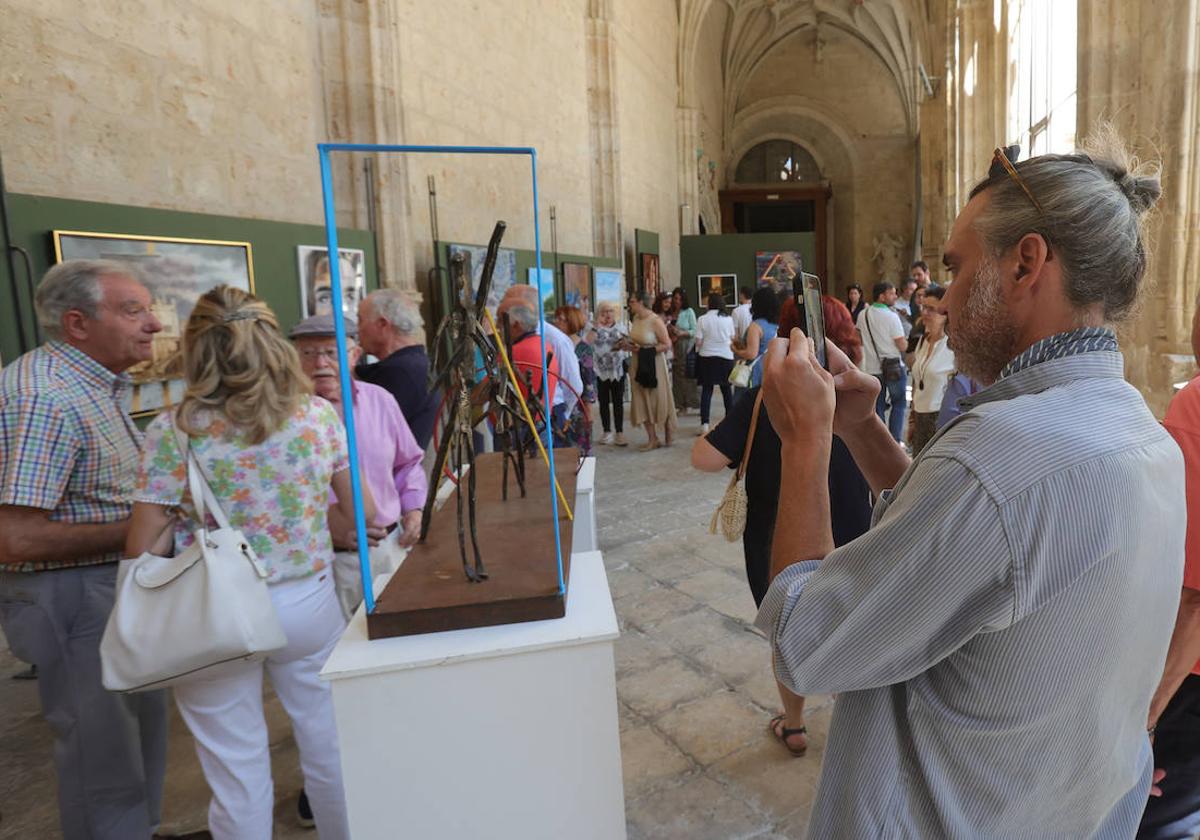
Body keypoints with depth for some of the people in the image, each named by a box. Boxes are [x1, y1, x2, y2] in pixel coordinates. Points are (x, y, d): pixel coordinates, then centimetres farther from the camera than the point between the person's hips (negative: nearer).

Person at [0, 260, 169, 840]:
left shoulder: (96, 382, 7)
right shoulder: (47, 399, -24)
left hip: (116, 583, 10)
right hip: (72, 595, -10)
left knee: (141, 728, 23)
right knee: (104, 752, 6)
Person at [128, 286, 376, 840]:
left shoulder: (173, 431, -13)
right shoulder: (320, 415, -6)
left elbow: (143, 548, -10)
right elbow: (361, 512, 3)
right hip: (310, 605, 2)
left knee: (239, 774, 14)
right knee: (331, 750, 20)